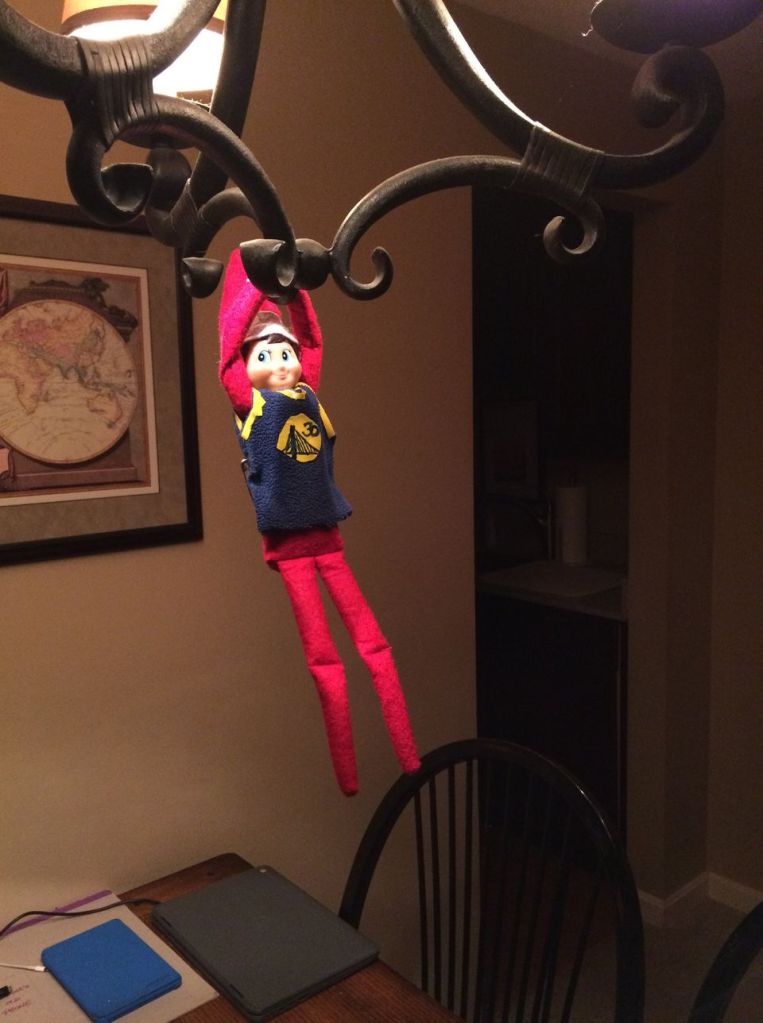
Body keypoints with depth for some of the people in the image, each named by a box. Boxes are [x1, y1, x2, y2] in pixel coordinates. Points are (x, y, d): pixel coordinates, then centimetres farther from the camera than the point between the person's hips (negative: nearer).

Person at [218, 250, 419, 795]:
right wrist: (253, 275, 0)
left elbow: (312, 337, 15)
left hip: (327, 533, 4)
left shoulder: (308, 392, 10)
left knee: (375, 645, 5)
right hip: (286, 541, -4)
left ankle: (412, 764, 15)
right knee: (323, 659, 3)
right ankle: (348, 780, 14)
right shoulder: (247, 399, -1)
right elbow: (230, 334, -6)